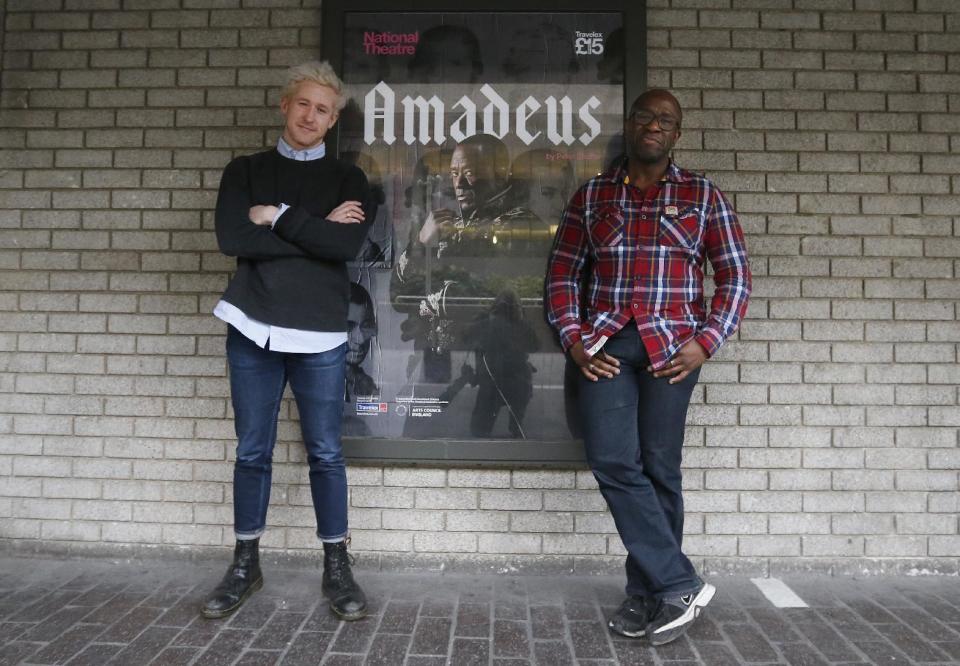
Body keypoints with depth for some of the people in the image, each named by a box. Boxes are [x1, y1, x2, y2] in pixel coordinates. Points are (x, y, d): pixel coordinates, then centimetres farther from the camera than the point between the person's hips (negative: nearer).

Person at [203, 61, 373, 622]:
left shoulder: (348, 180, 7)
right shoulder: (245, 171, 10)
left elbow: (347, 246, -12)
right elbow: (232, 239, -8)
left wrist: (279, 217, -9)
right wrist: (316, 229, -8)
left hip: (320, 335, -1)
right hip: (252, 329, 1)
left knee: (326, 453, 5)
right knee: (252, 452, 9)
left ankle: (337, 567, 18)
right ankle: (246, 564, 24)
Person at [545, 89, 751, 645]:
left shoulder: (703, 196, 7)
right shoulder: (591, 196, 12)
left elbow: (735, 275, 5)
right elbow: (564, 274, 11)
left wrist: (706, 343, -7)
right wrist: (574, 340, -1)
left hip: (672, 346, -1)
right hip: (606, 346, 2)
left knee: (658, 469, 2)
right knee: (613, 461, -9)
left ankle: (648, 592, 16)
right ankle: (680, 584, 2)